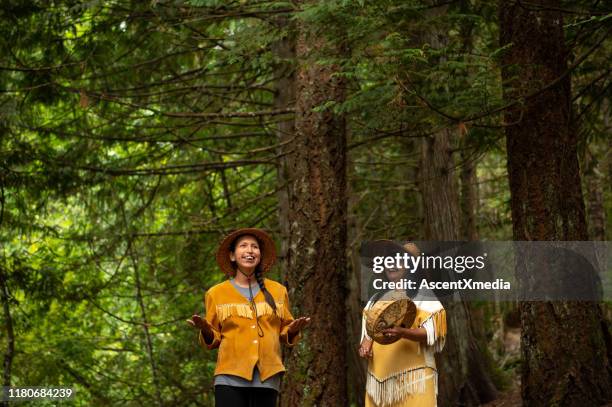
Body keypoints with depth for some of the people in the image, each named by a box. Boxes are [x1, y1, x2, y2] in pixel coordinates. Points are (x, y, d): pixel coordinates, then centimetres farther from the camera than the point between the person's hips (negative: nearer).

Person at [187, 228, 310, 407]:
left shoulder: (278, 291, 15)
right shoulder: (216, 293, 10)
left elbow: (285, 332, 19)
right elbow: (213, 339, 11)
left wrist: (292, 331, -4)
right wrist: (205, 330, -11)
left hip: (267, 377, 2)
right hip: (231, 377, -2)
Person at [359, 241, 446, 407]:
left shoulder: (423, 296, 0)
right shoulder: (376, 299, 19)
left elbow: (430, 333, -10)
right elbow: (368, 330, 27)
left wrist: (403, 333, -27)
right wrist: (366, 345, 4)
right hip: (379, 377, 5)